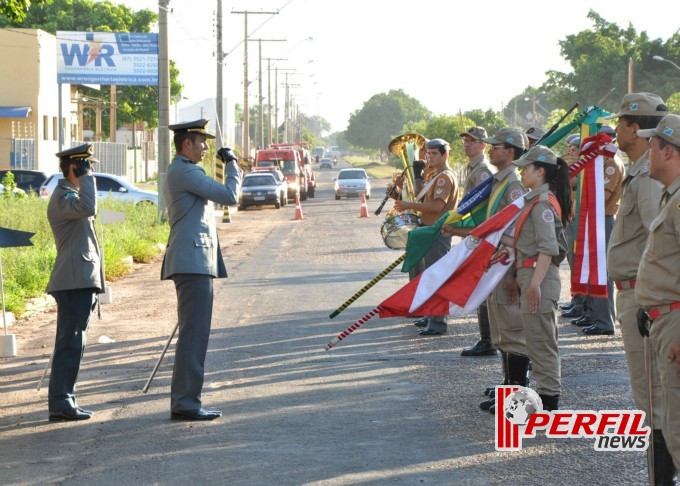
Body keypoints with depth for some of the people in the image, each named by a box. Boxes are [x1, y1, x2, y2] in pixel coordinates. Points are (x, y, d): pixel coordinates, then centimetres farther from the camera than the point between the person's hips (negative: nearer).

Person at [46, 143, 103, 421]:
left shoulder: (71, 194, 23)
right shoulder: (62, 196, -11)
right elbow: (88, 208, -32)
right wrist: (85, 176, -21)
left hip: (81, 282, 11)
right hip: (74, 281, -11)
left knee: (73, 343, 10)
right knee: (70, 343, -13)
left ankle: (63, 401, 13)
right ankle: (60, 402, -14)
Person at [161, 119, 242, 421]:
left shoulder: (177, 173, 23)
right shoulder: (186, 172, -11)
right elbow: (230, 197, -16)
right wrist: (232, 164, -3)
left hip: (190, 263, 11)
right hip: (194, 262, -11)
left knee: (193, 334, 12)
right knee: (193, 334, -11)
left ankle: (183, 401, 13)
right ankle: (185, 403, -12)